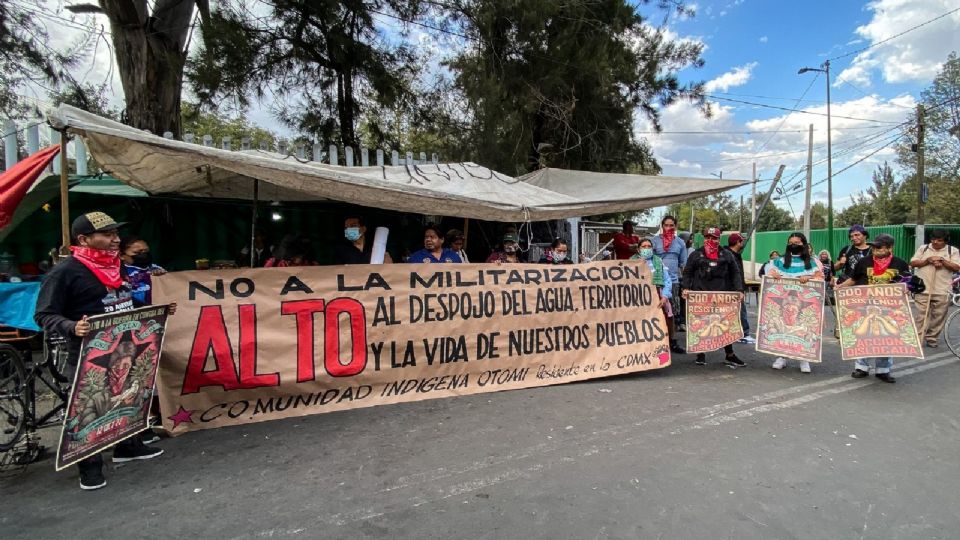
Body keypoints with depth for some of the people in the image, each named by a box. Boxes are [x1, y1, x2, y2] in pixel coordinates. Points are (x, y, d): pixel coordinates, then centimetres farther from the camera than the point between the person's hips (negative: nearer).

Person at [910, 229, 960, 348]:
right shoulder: (923, 248, 7)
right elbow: (913, 263, 2)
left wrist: (942, 260, -16)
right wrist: (928, 260, -12)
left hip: (942, 291, 0)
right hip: (923, 289, 0)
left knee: (938, 316, 6)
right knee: (922, 316, 0)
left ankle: (932, 339, 17)